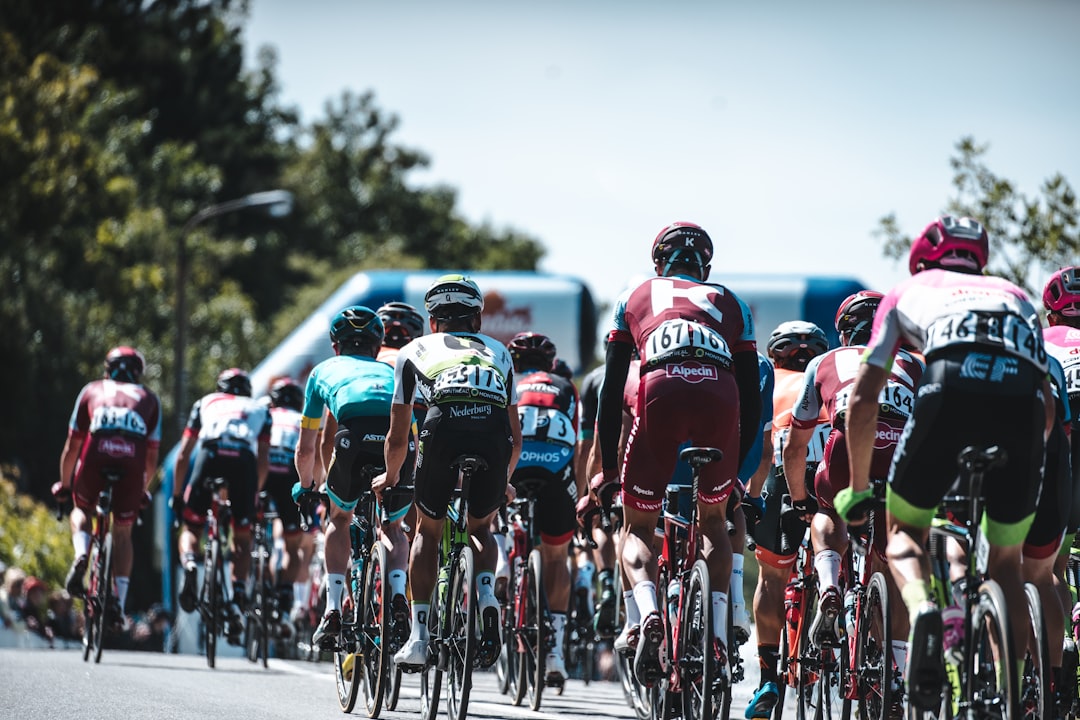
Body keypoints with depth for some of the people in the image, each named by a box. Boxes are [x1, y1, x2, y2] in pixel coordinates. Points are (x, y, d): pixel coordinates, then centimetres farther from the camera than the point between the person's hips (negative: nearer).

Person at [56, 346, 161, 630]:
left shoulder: (91, 391, 25)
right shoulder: (149, 399, 27)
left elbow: (72, 445, 26)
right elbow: (152, 454, 23)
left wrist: (64, 483, 38)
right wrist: (144, 489, 37)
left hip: (95, 460, 0)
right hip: (132, 466, 0)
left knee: (81, 511, 28)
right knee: (122, 534, 17)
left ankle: (81, 555, -2)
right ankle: (119, 601, 5)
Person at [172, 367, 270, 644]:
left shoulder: (205, 403, 34)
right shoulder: (259, 410, 34)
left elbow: (183, 455, 28)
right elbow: (264, 461, 22)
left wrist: (176, 495, 35)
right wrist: (254, 495, 33)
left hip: (210, 457, 0)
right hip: (245, 462, 0)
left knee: (191, 527, 18)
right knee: (242, 536, 18)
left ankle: (188, 562, -14)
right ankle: (237, 598, 1)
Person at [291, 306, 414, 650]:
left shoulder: (325, 370, 34)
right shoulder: (392, 372, 39)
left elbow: (306, 448, 39)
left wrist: (306, 487, 57)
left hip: (355, 434, -2)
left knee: (339, 519, 26)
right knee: (393, 527, 26)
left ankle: (333, 611, 12)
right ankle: (398, 598, 1)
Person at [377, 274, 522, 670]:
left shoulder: (415, 350, 30)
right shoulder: (497, 351, 36)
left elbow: (397, 438, 31)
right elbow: (516, 437, 35)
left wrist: (390, 477, 51)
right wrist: (502, 480, 53)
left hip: (443, 430, -2)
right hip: (494, 435, 2)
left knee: (428, 532, 22)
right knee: (481, 529, 27)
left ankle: (419, 638, 11)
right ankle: (486, 596, -1)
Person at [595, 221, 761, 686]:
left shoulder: (634, 298, 32)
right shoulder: (730, 303, 33)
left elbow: (611, 390, 26)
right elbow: (752, 399, 28)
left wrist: (608, 467, 30)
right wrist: (737, 467, 36)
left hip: (662, 392, -1)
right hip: (721, 398, 1)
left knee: (638, 528, 15)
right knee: (714, 520, 25)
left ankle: (648, 614, -14)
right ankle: (717, 637, 9)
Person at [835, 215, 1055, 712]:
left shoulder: (907, 293, 33)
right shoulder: (1016, 297, 40)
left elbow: (863, 399, 26)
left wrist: (858, 488, 35)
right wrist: (1018, 462, 49)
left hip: (951, 390, -2)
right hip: (1023, 399, 2)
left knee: (904, 528, 19)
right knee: (1006, 562, 21)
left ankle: (921, 612, -13)